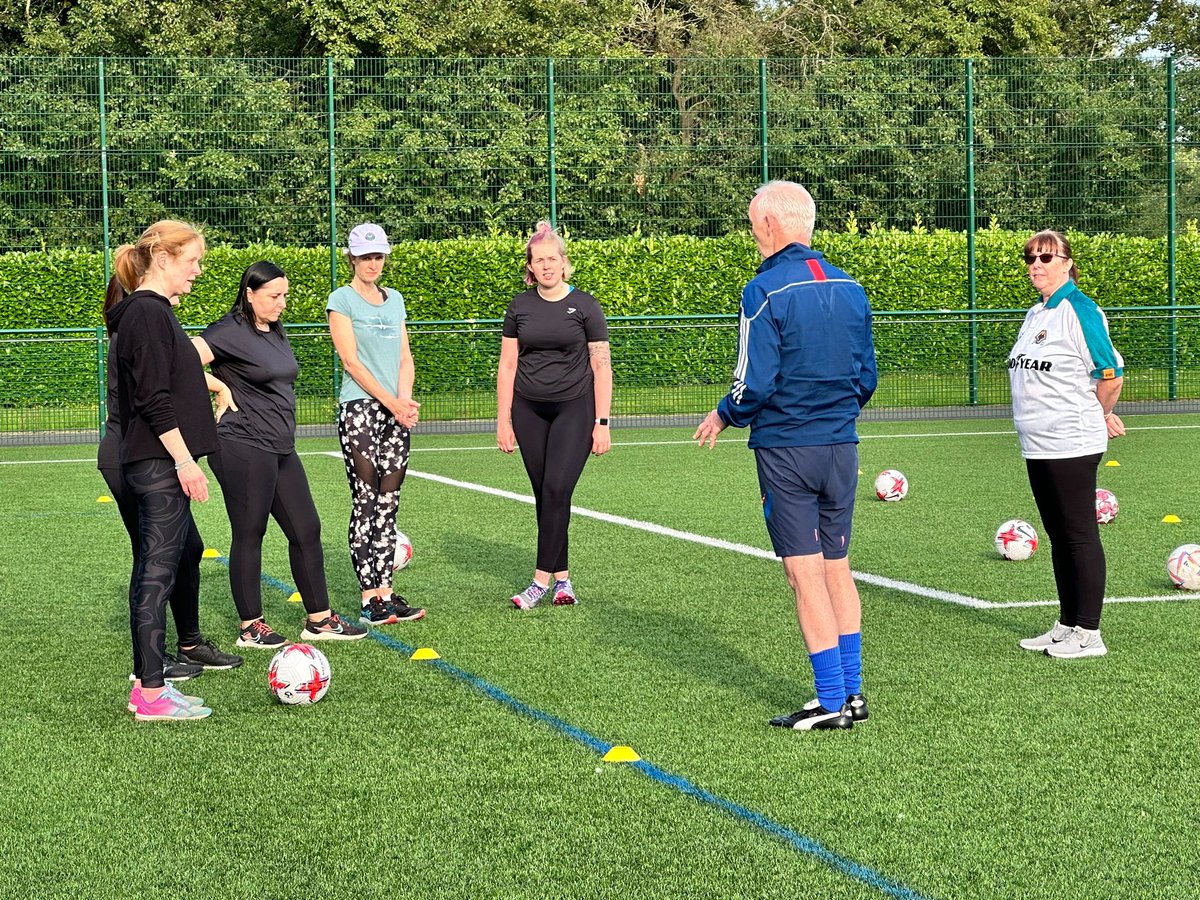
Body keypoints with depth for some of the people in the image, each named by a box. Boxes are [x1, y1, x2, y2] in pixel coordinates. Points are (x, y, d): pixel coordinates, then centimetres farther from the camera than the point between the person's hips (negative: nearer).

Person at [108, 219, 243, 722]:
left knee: (169, 561, 12)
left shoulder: (153, 312, 17)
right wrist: (185, 462, -20)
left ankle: (146, 684, 17)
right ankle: (152, 695, -6)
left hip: (154, 464, 11)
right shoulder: (147, 314, -14)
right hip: (159, 463, -11)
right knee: (158, 571, -8)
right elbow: (155, 401, -20)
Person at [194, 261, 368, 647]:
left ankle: (319, 619, 17)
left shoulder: (275, 333, 16)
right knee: (249, 534, 0)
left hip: (280, 448, 9)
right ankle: (250, 627, 9)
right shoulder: (229, 333, -11)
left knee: (307, 529, 9)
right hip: (243, 447, -9)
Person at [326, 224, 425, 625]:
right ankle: (370, 599, -6)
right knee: (365, 503, -7)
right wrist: (391, 402, -13)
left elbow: (405, 356, 13)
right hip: (359, 408, -6)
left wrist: (405, 398, -5)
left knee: (388, 505, 4)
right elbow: (351, 361, -8)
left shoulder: (394, 299, 16)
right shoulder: (341, 300, -1)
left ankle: (385, 592, 6)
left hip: (397, 411, 6)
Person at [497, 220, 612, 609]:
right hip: (529, 411, 3)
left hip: (574, 409, -3)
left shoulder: (585, 306, -2)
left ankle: (542, 579, -10)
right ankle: (563, 579, 10)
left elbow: (601, 366, -1)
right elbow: (507, 366, 10)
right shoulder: (519, 307, 7)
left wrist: (602, 423, -6)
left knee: (556, 490, -13)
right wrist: (503, 421, 5)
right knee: (544, 496, 3)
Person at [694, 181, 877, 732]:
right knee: (838, 567, 14)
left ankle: (832, 702, 1)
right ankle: (852, 692, 17)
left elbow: (755, 383, -16)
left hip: (785, 448, -6)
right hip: (842, 446, 6)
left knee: (806, 573, -1)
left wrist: (724, 417, 3)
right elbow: (866, 376, 11)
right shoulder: (850, 288, 7)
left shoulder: (765, 292, -13)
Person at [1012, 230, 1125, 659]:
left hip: (1071, 446, -9)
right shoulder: (1035, 314, 14)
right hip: (1038, 445, 9)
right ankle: (1067, 625, 22)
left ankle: (1088, 634, 0)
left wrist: (1098, 418, 3)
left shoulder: (1079, 310, -12)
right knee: (1058, 536, 14)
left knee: (1079, 535, -4)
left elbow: (1111, 376, -13)